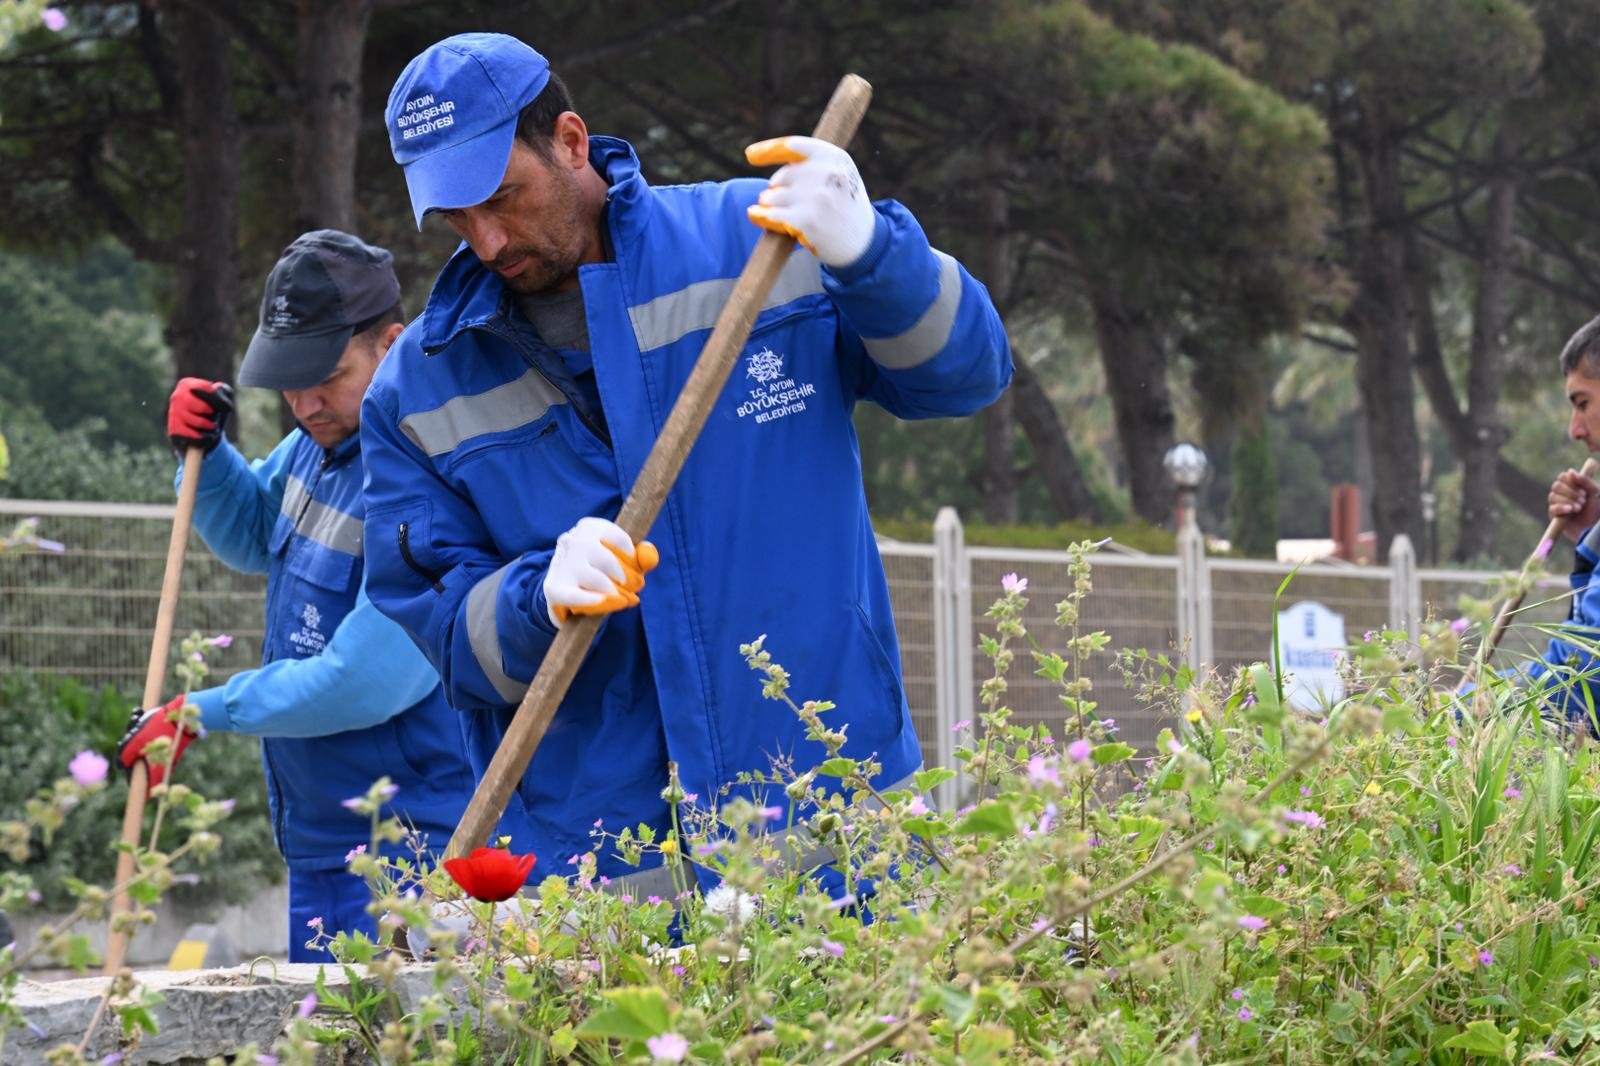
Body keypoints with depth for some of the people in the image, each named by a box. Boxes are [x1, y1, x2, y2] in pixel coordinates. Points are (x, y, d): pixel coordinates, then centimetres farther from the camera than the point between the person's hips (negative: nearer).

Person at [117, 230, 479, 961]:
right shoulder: (320, 440, 4)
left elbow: (363, 682, -26)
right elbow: (255, 537, 25)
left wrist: (200, 713, -15)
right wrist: (204, 454, 3)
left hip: (406, 846, -9)